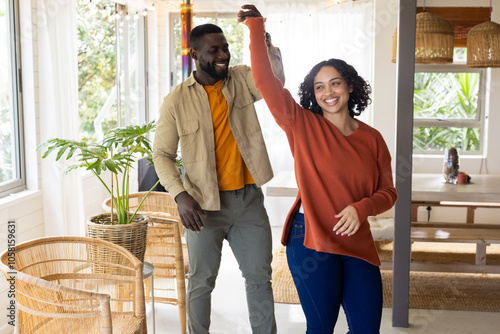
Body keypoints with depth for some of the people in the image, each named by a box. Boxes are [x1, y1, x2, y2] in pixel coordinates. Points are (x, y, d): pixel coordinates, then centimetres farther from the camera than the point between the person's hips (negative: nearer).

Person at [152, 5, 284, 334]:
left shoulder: (241, 80, 2)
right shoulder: (177, 100, -7)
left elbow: (275, 79, -17)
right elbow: (162, 154, -5)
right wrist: (181, 195, -18)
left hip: (248, 197, 3)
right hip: (205, 204, -2)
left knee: (260, 276, 13)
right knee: (202, 281, 11)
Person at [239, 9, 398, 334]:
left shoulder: (372, 139, 7)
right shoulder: (303, 126, -1)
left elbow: (387, 191, 7)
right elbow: (265, 80, -8)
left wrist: (362, 208, -13)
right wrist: (256, 26, -8)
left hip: (357, 243, 3)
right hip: (311, 238, -3)